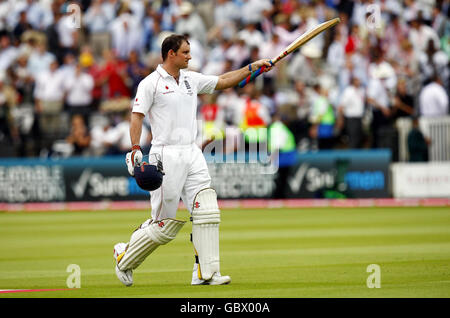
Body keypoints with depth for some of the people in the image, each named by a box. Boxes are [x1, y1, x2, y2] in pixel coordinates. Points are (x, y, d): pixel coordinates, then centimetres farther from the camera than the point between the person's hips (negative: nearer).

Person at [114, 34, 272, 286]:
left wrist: (252, 67, 15)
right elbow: (137, 116, -10)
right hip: (166, 156, -6)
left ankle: (206, 273, -6)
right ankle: (125, 257, 17)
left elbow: (224, 81, 23)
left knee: (208, 212, -7)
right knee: (166, 224, -4)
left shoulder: (192, 79, 14)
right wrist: (136, 149, -22)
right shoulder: (151, 83, -5)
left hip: (192, 154, 6)